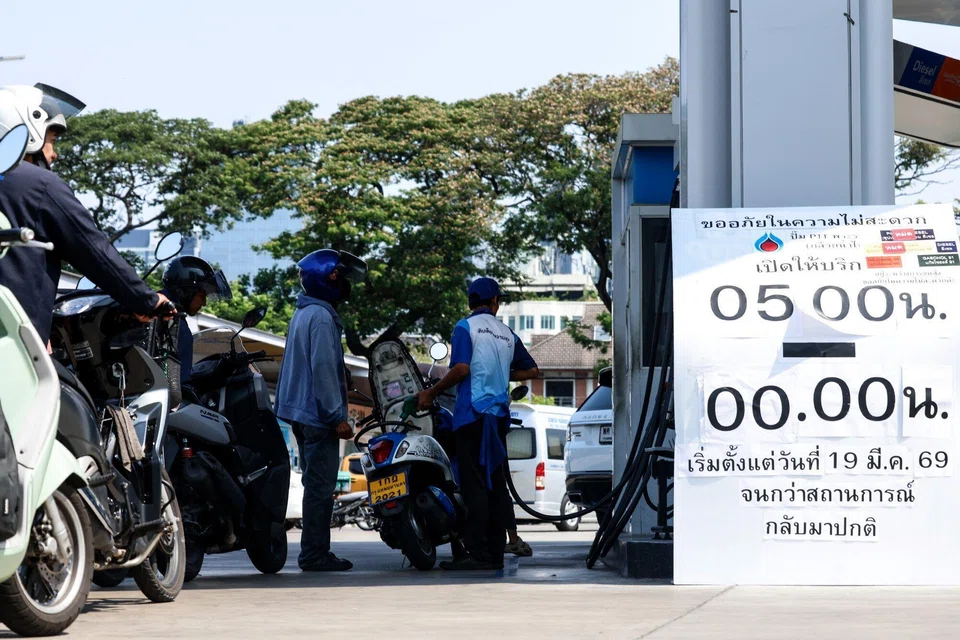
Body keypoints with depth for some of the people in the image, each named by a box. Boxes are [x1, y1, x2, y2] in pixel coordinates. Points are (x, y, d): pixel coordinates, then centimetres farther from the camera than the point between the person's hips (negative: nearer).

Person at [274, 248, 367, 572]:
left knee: (317, 485, 14)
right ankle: (314, 554, -9)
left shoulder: (304, 313, 18)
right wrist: (337, 416, -19)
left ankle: (315, 552, 17)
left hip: (302, 413, 11)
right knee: (320, 486, -9)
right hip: (317, 415, -11)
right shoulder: (321, 317, -15)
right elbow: (323, 369, -21)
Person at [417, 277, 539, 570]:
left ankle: (477, 553, -13)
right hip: (499, 414, 6)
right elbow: (531, 370, 20)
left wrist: (431, 393, -6)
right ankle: (496, 552, 8)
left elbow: (461, 368, -16)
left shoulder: (465, 327, -3)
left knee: (474, 484, -9)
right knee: (496, 483, 8)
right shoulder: (507, 334, 14)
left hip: (473, 414, -6)